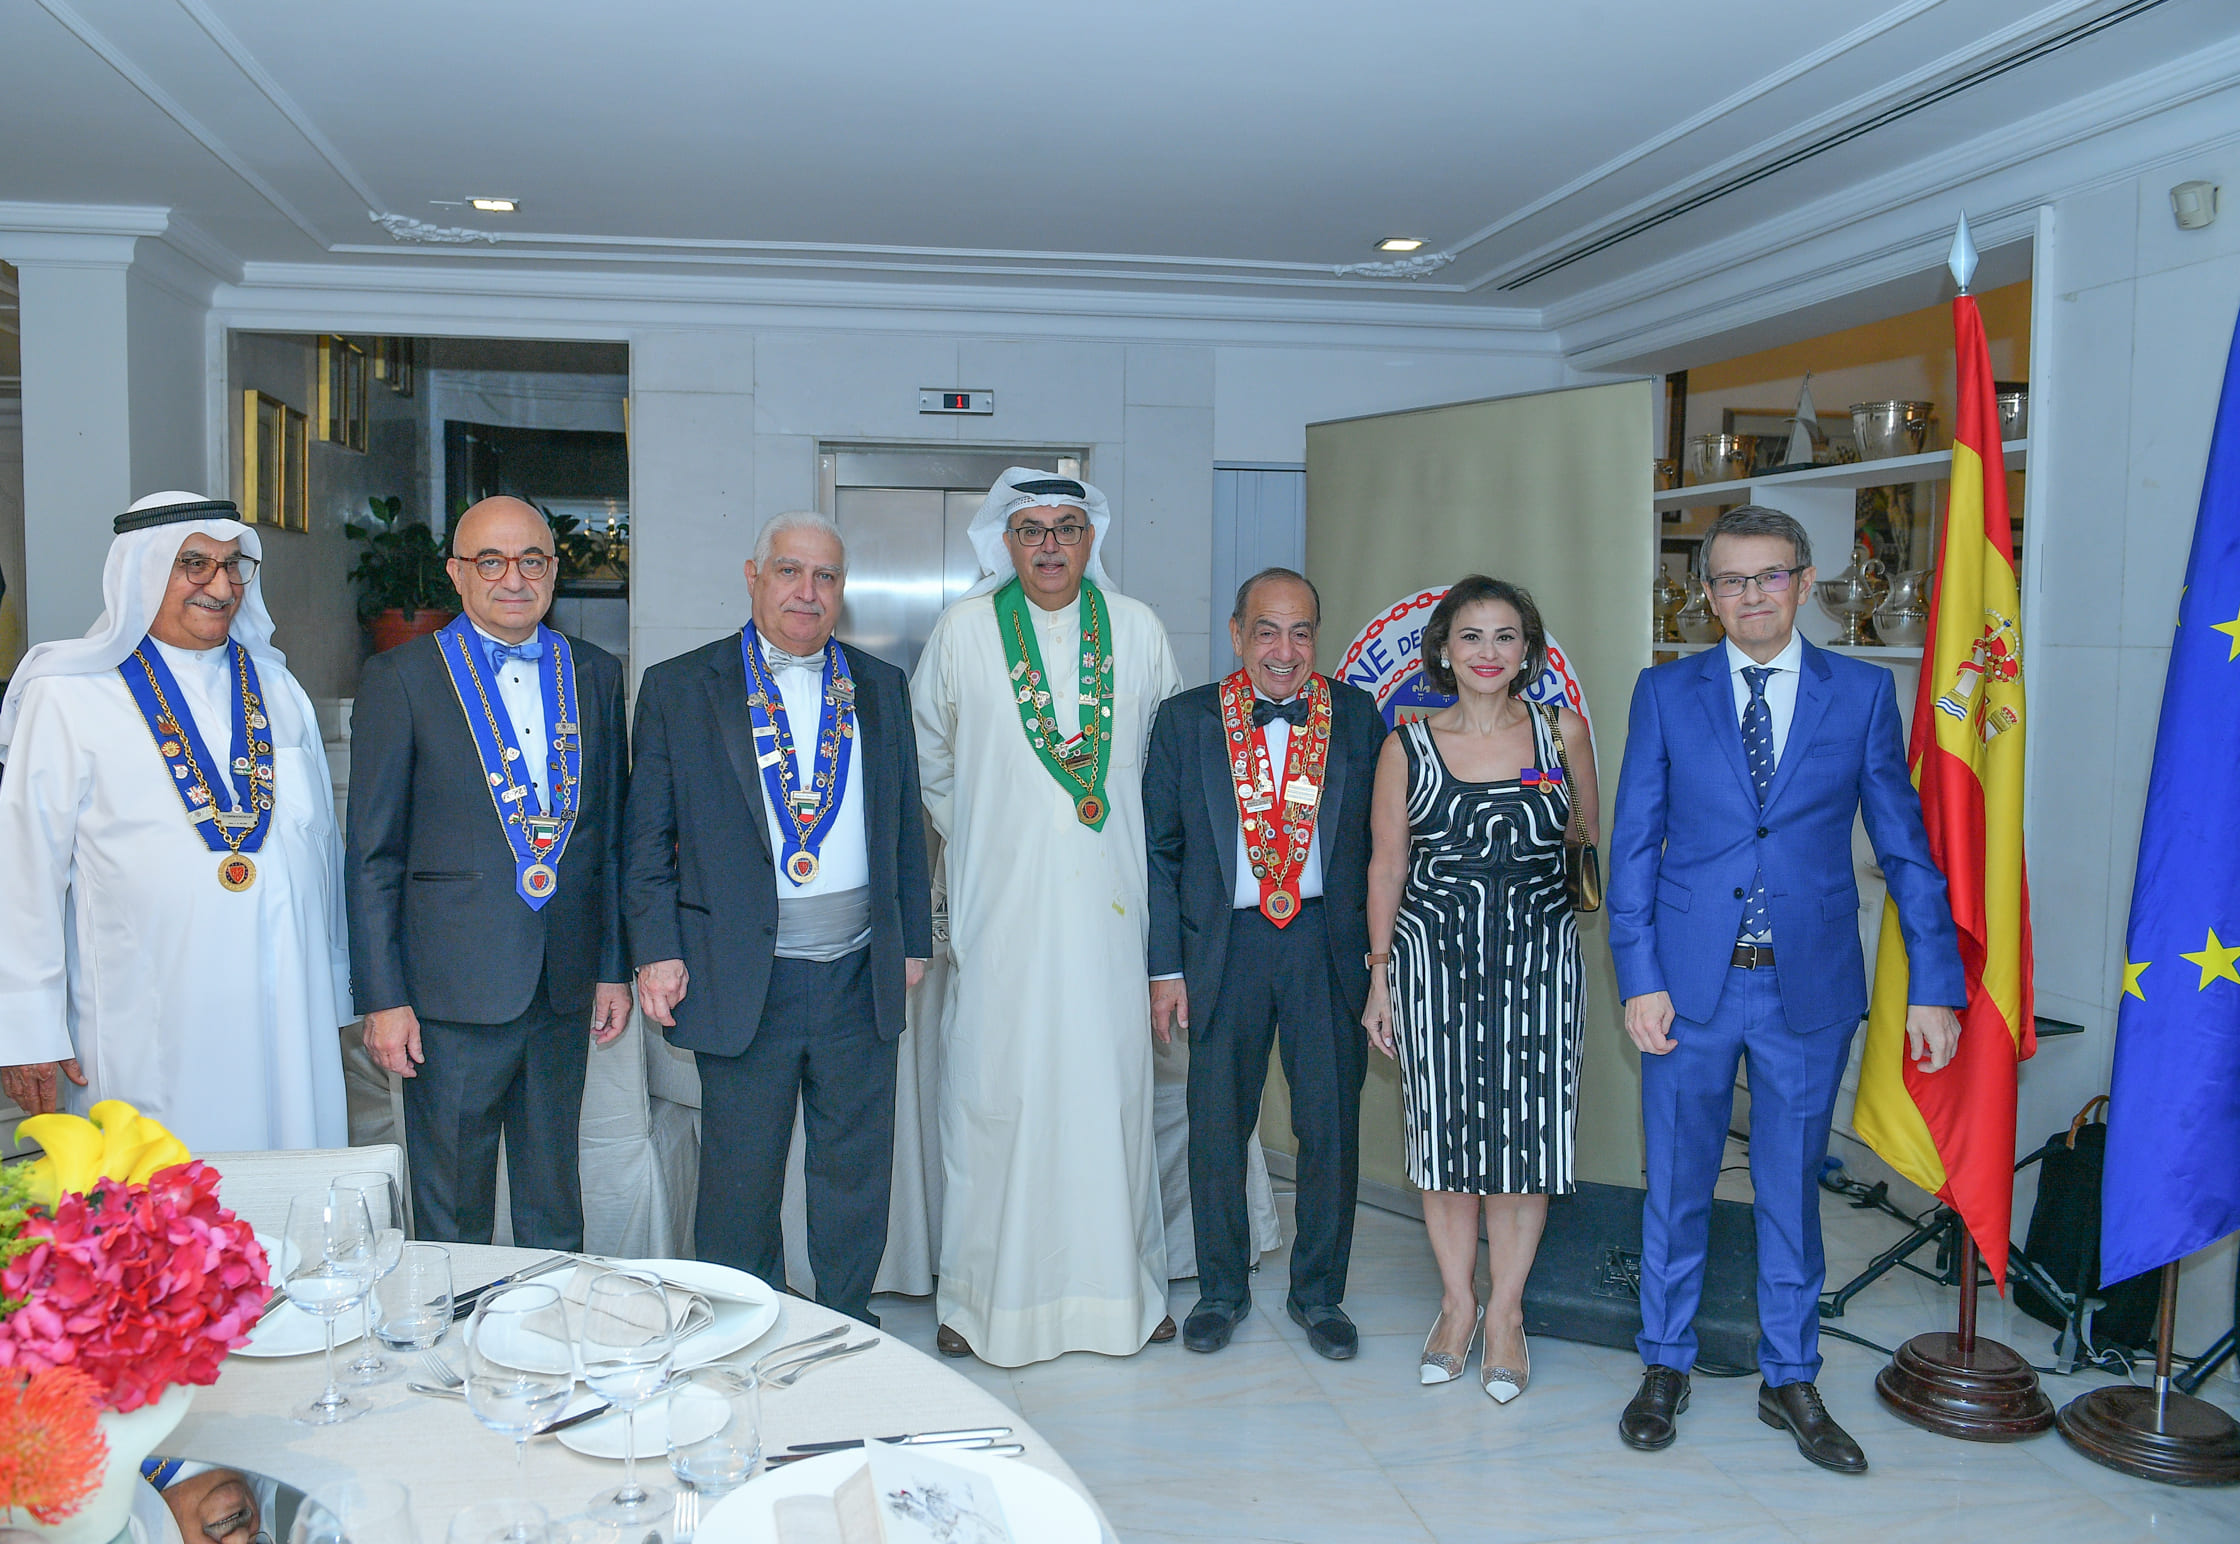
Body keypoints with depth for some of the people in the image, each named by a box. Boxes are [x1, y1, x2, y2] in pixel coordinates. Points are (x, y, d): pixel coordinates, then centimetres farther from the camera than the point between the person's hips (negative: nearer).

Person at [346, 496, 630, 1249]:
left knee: (555, 1203, 16)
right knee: (451, 1216, 7)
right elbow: (373, 853, -4)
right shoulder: (401, 677, -3)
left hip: (565, 987, 4)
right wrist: (382, 997, -8)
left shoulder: (597, 675, 8)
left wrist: (616, 966, 8)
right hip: (454, 990, -3)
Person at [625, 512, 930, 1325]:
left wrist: (913, 941, 10)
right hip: (741, 979, -2)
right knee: (742, 1178, 8)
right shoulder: (677, 687, 2)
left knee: (857, 1171, 12)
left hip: (860, 978, 3)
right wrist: (656, 951, -6)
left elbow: (905, 823, 13)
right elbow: (648, 836, 1)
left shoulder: (880, 687, 10)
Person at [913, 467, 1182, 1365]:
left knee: (1112, 1083, 5)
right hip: (1000, 905, -1)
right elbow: (929, 759, 13)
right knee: (993, 1090, 1)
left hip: (1108, 898, 2)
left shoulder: (1138, 631, 7)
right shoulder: (963, 631, 2)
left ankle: (1121, 1288, 18)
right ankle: (981, 1298, 13)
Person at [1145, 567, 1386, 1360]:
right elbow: (1160, 849, 3)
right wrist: (1165, 968, -1)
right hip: (1224, 942, 0)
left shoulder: (1357, 716, 3)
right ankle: (1221, 1288, 29)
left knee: (1331, 1124, 6)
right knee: (1217, 1124, 9)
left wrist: (1379, 949, 1)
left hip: (1328, 942, 0)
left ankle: (1318, 1292, 26)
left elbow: (1378, 840, 6)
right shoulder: (1185, 719, 1)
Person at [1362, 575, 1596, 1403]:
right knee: (1443, 1129, 7)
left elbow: (1589, 836, 14)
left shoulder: (1561, 731, 3)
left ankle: (1506, 1310, 18)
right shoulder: (1408, 745, 2)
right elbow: (1387, 864, 5)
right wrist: (1379, 973, 4)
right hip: (1433, 956, 0)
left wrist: (1568, 748, 4)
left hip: (1538, 958, 0)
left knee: (1526, 1130, 2)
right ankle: (1457, 1303, 23)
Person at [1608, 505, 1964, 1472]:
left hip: (1810, 989, 0)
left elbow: (1904, 844, 4)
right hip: (1691, 984, 0)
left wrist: (1935, 985, 0)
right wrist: (1639, 978, -6)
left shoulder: (1864, 693, 3)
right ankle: (1665, 1367, 27)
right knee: (1676, 1184, 10)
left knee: (1792, 1189, 12)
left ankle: (1790, 1381, 28)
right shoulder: (1666, 693, 2)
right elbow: (1634, 843, 1)